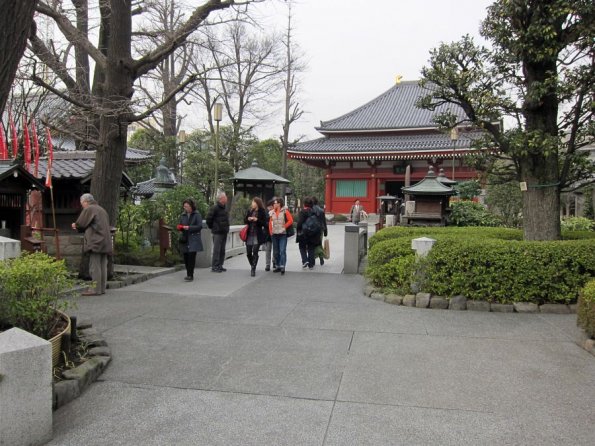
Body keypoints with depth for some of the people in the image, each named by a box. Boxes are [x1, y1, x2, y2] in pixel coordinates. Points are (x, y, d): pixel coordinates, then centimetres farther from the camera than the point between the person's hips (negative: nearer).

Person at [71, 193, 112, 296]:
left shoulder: (89, 209, -5)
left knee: (94, 266, -6)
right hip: (105, 241, 9)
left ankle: (96, 289, -5)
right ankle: (102, 288, 11)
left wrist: (75, 226, 20)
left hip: (95, 241, -8)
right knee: (103, 266, 8)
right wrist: (79, 227, 27)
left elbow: (80, 223, -3)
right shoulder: (102, 210, 22)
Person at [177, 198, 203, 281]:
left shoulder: (197, 214, -2)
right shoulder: (183, 215, 12)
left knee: (191, 256, -11)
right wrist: (180, 227, -5)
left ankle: (190, 275, -7)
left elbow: (199, 226, -8)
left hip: (193, 239, -5)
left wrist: (189, 227, -17)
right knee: (186, 257, 5)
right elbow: (179, 225, 19)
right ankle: (189, 274, 19)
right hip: (184, 239, 5)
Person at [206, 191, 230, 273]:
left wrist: (226, 228, 14)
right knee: (217, 250, -5)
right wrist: (212, 227, -4)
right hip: (217, 232, -8)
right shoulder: (215, 207, -14)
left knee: (222, 250, 12)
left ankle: (220, 265, 20)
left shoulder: (224, 208, 13)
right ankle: (214, 267, 1)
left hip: (224, 232, 8)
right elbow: (208, 219, -14)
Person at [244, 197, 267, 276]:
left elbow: (264, 223, -5)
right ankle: (252, 266, 30)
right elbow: (245, 221, 13)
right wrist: (248, 219, -8)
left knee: (255, 253, -7)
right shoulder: (249, 211, 9)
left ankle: (253, 269, -1)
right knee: (248, 253, 7)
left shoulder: (262, 212, -3)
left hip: (257, 236, -4)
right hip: (249, 235, 4)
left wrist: (257, 220, -19)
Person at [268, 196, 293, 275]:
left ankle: (282, 266, -14)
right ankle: (277, 266, 19)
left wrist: (284, 227, -8)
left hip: (283, 234, -5)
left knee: (282, 251, -12)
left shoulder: (285, 211, -3)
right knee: (276, 251, 10)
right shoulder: (271, 213, 11)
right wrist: (271, 232, 9)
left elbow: (290, 221, -7)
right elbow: (270, 223, 17)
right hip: (274, 235, 5)